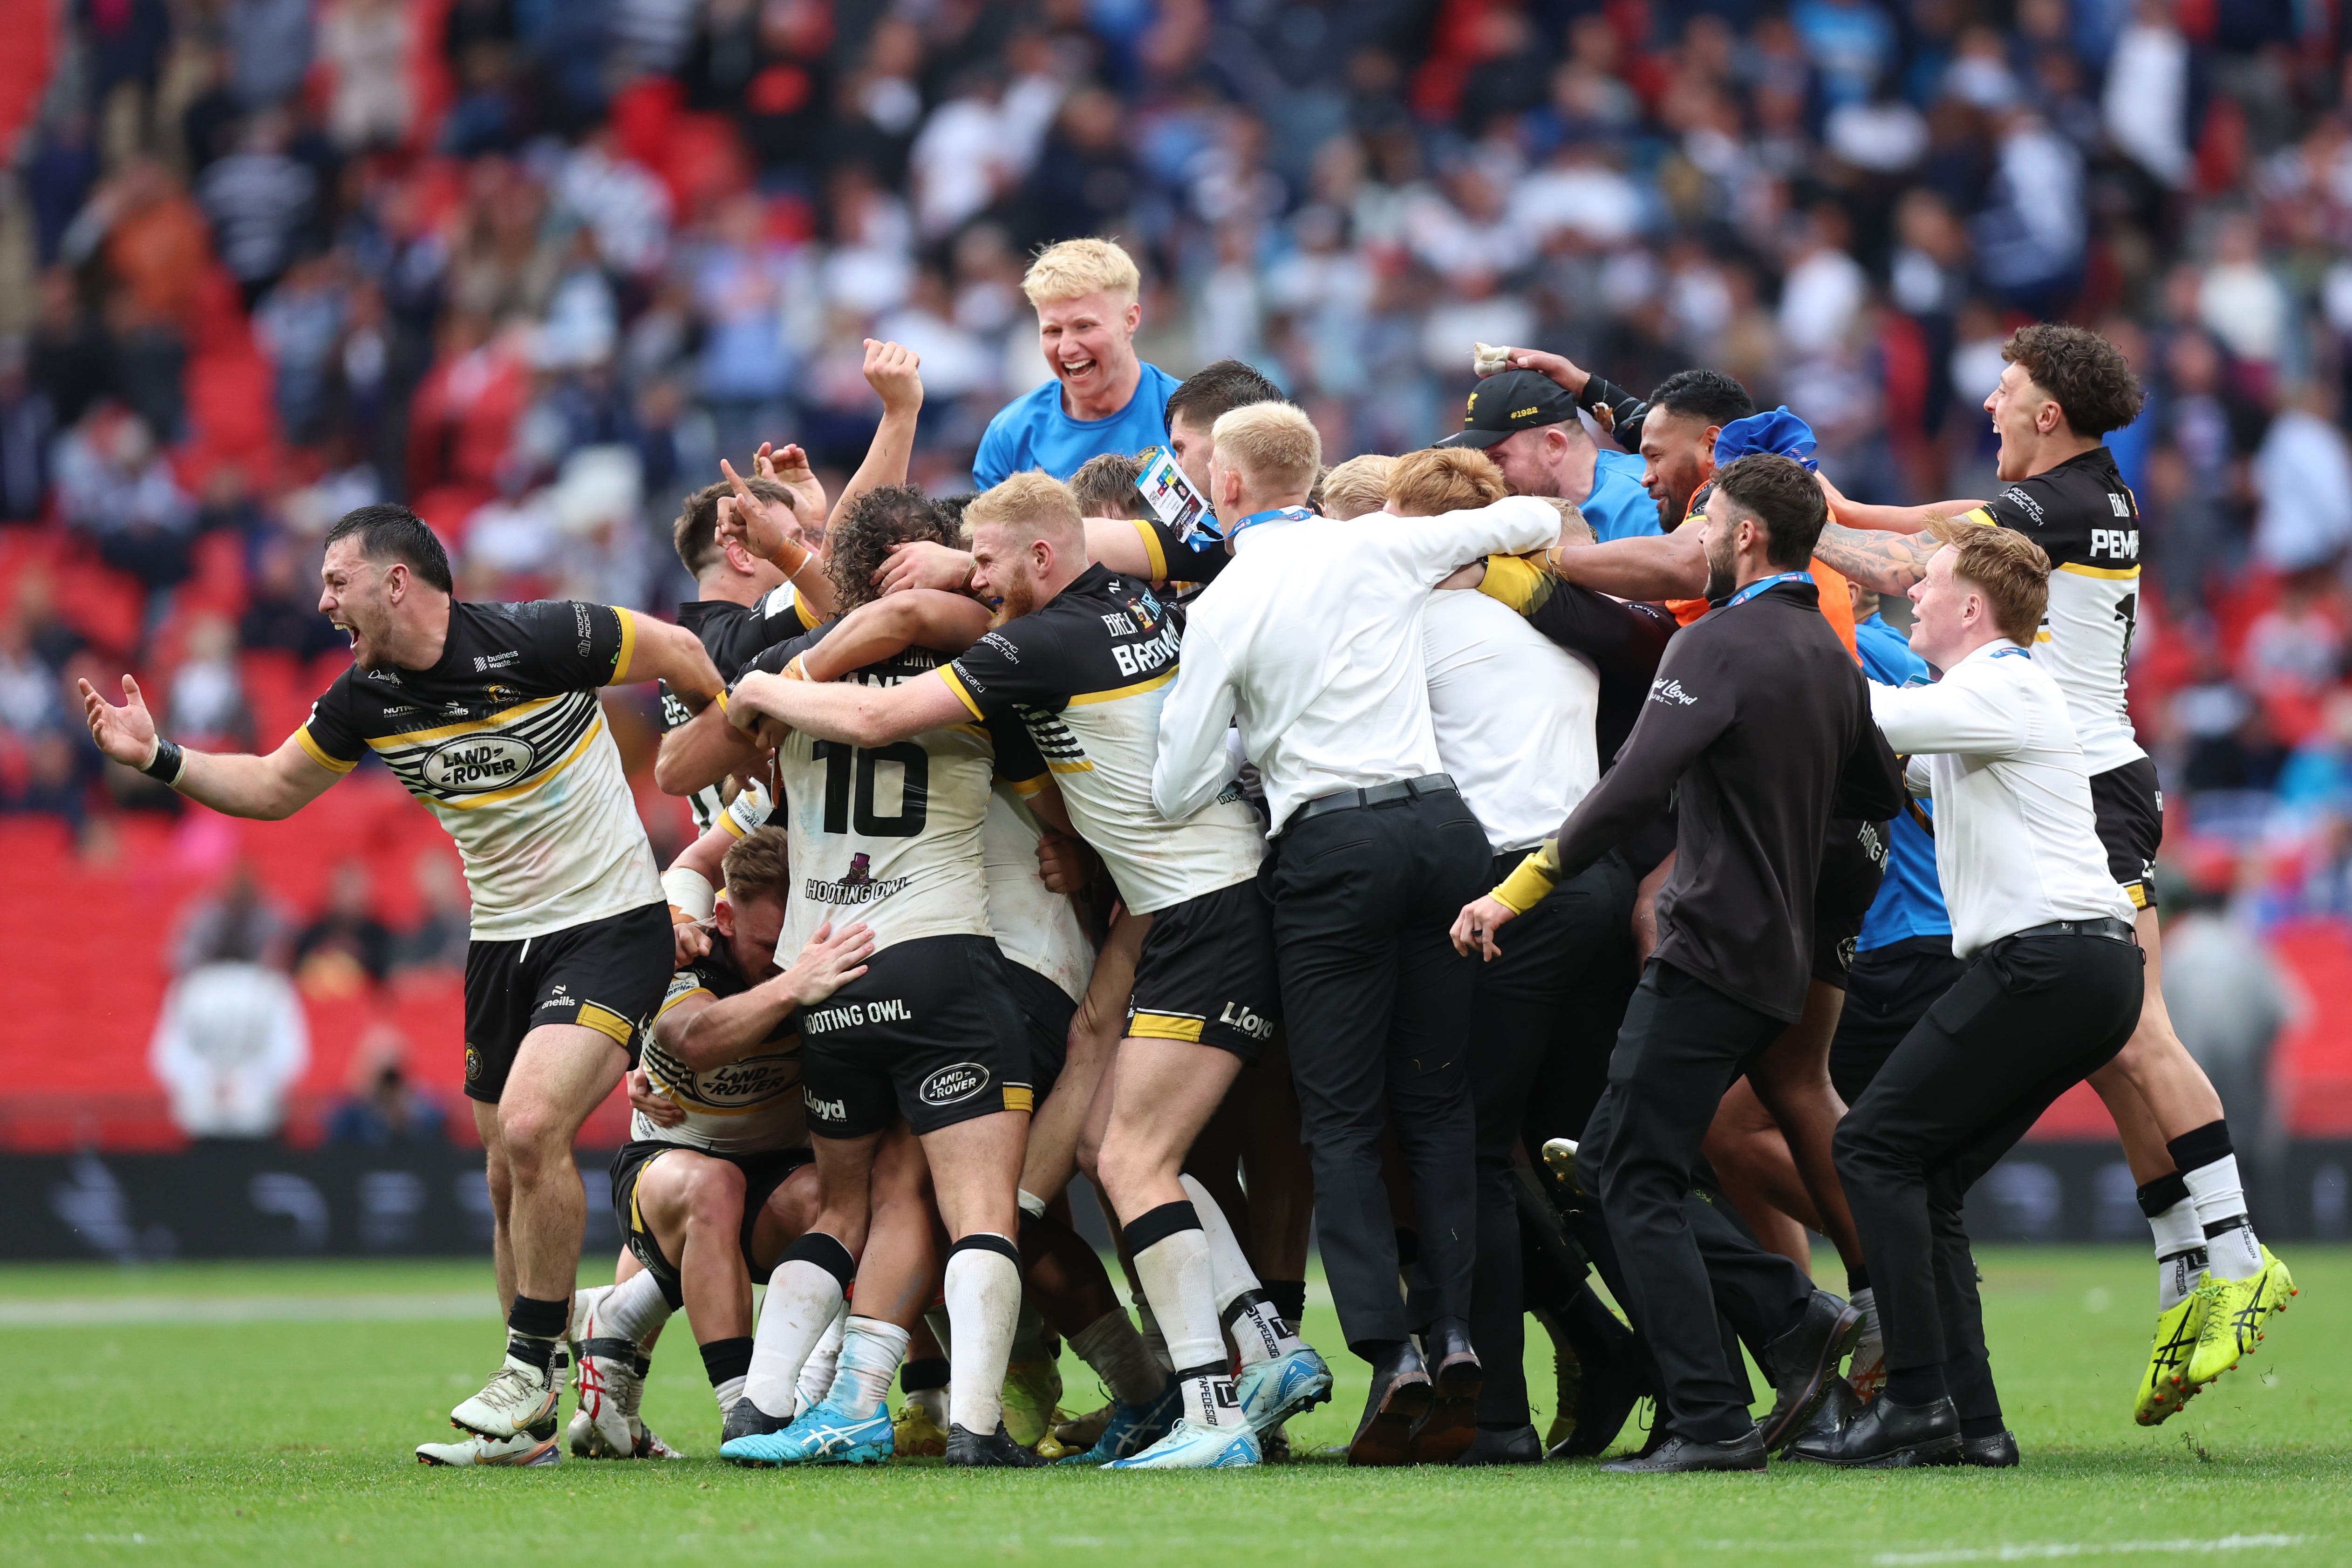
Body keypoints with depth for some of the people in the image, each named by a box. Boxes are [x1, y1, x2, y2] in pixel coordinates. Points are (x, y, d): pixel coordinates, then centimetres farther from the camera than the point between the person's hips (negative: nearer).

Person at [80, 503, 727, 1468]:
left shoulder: (535, 643, -17)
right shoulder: (367, 699, 1)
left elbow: (680, 656, -6)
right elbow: (274, 788, 15)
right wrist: (157, 760, 4)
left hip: (610, 926, -7)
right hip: (502, 943, 7)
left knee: (532, 1127, -24)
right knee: (509, 1181, 6)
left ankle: (531, 1366, -9)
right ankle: (530, 1417, 15)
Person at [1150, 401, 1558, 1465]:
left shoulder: (1223, 607, 0)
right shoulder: (1380, 549, 8)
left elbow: (1176, 790, 1)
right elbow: (1531, 519, 21)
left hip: (1330, 847, -3)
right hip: (1443, 820, 3)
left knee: (1341, 1118, 2)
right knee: (1438, 1098, 12)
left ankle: (1388, 1348, -12)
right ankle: (1455, 1327, 1)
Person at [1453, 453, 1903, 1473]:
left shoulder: (1718, 645, -14)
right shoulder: (1828, 655, 13)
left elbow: (1634, 788, -24)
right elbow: (1879, 796, 24)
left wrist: (1514, 892, -22)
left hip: (1710, 953, -9)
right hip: (1778, 962, 9)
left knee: (1636, 1181, -4)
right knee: (1611, 1160, 14)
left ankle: (1712, 1425, -8)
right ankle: (1800, 1320, 8)